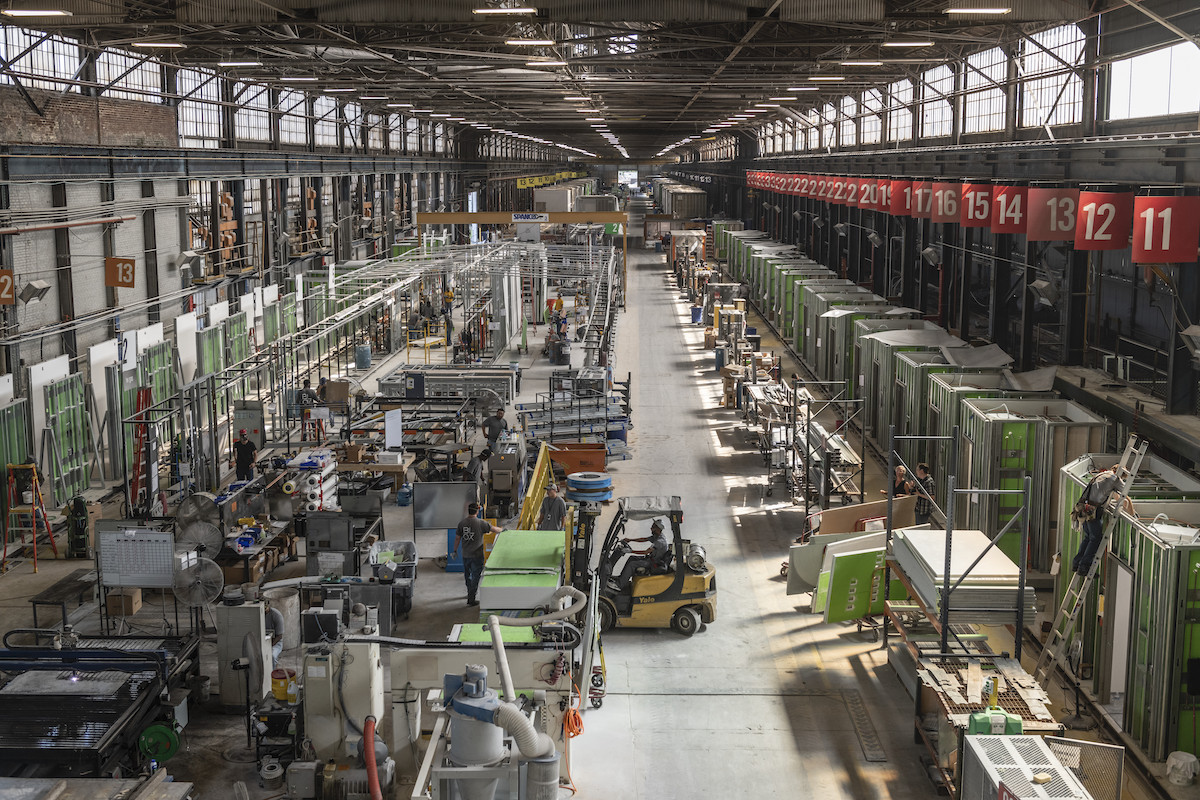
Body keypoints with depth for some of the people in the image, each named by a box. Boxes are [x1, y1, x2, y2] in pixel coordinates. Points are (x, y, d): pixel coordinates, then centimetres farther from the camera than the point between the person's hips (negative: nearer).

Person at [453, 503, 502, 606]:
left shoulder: (462, 523, -3)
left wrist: (455, 551, 15)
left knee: (467, 575, 22)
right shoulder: (481, 523, -15)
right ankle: (471, 599, 4)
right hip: (476, 555, -5)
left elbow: (457, 538, 3)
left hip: (465, 555, 5)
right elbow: (494, 529, -8)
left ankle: (470, 592, 41)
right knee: (475, 576, 4)